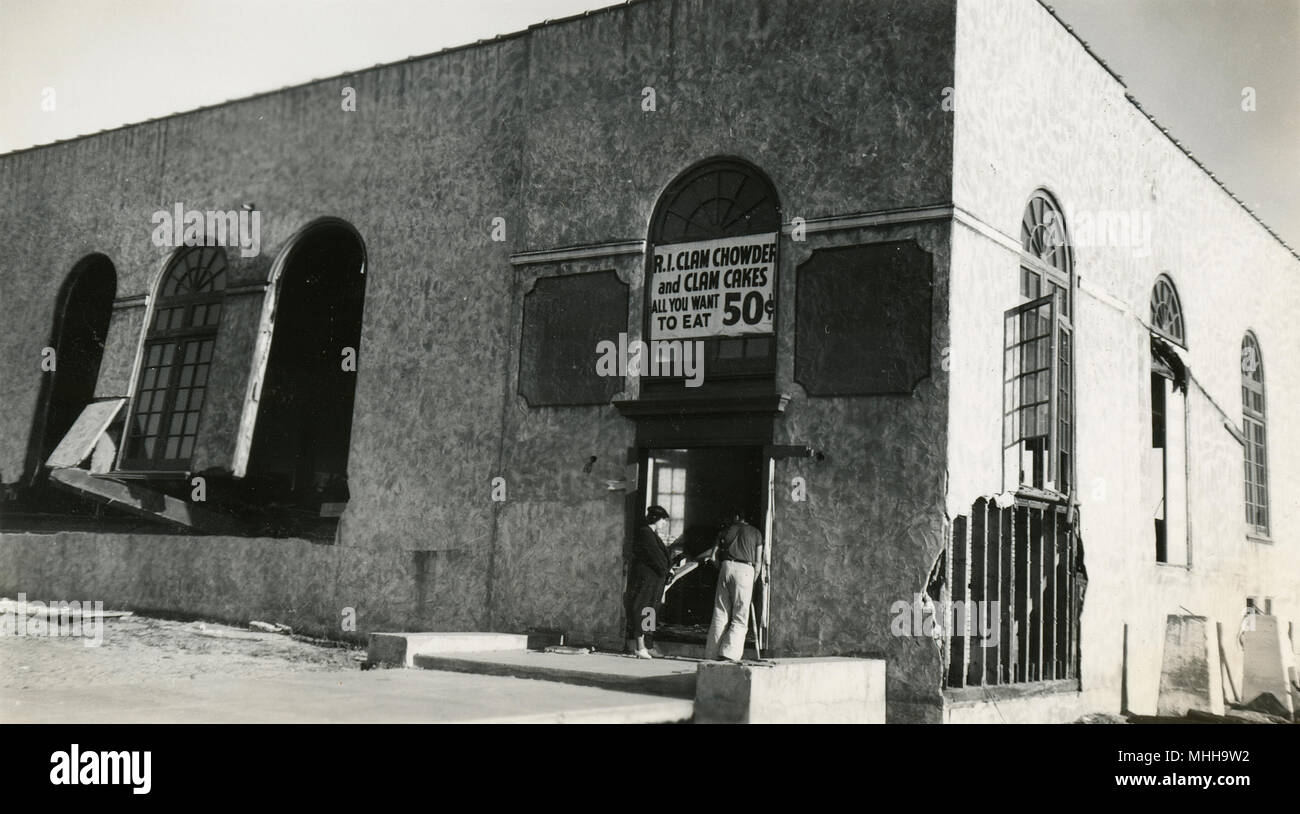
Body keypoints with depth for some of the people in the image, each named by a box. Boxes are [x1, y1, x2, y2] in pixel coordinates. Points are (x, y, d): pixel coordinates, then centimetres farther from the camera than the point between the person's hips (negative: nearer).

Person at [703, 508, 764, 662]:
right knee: (740, 617, 0)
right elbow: (758, 563, 10)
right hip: (745, 570, -2)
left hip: (726, 566, 2)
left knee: (720, 614, 6)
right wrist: (753, 582, 17)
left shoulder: (726, 531, 19)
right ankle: (729, 652, -15)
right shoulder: (756, 533, 16)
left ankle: (712, 654, 3)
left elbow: (713, 556, 14)